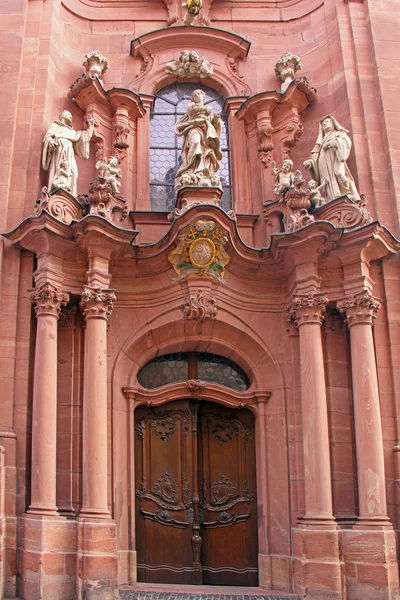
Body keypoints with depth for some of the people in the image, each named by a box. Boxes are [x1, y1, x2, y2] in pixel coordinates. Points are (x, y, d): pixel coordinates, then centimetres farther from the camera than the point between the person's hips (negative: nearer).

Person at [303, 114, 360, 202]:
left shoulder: (340, 133, 27)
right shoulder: (322, 140, 36)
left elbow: (347, 142, 4)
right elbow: (316, 154, 21)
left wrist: (334, 142, -9)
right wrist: (310, 161, 1)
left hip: (335, 158, -3)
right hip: (324, 163, 3)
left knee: (339, 173, -31)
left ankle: (348, 195, -31)